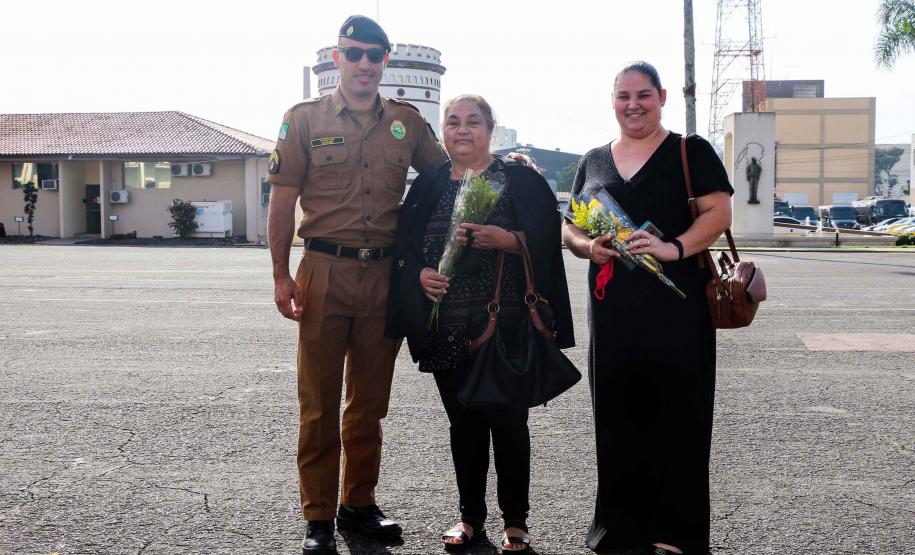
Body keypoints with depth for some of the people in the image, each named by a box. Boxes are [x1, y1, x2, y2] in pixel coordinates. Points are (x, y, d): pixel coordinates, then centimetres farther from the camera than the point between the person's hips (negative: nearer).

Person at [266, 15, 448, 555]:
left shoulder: (408, 121, 8)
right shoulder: (305, 118, 1)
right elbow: (283, 201, -1)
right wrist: (282, 276, -6)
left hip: (385, 274, 3)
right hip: (325, 272, -2)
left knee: (370, 402, 12)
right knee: (320, 403, 4)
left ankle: (359, 503, 27)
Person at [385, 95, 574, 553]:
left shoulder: (519, 179, 0)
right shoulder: (428, 184, 11)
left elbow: (546, 240, -8)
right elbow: (405, 246, 11)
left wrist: (508, 240, -25)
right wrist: (420, 273, -8)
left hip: (504, 325, -3)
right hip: (447, 330, 3)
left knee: (507, 422, 3)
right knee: (463, 423, 11)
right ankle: (471, 515, 26)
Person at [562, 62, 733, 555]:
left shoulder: (691, 152, 5)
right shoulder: (594, 161, 17)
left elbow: (719, 212, -5)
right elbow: (569, 227, 17)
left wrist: (674, 247, -21)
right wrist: (588, 246, -5)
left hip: (677, 306, -3)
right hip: (612, 307, 4)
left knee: (675, 412, -2)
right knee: (617, 412, 5)